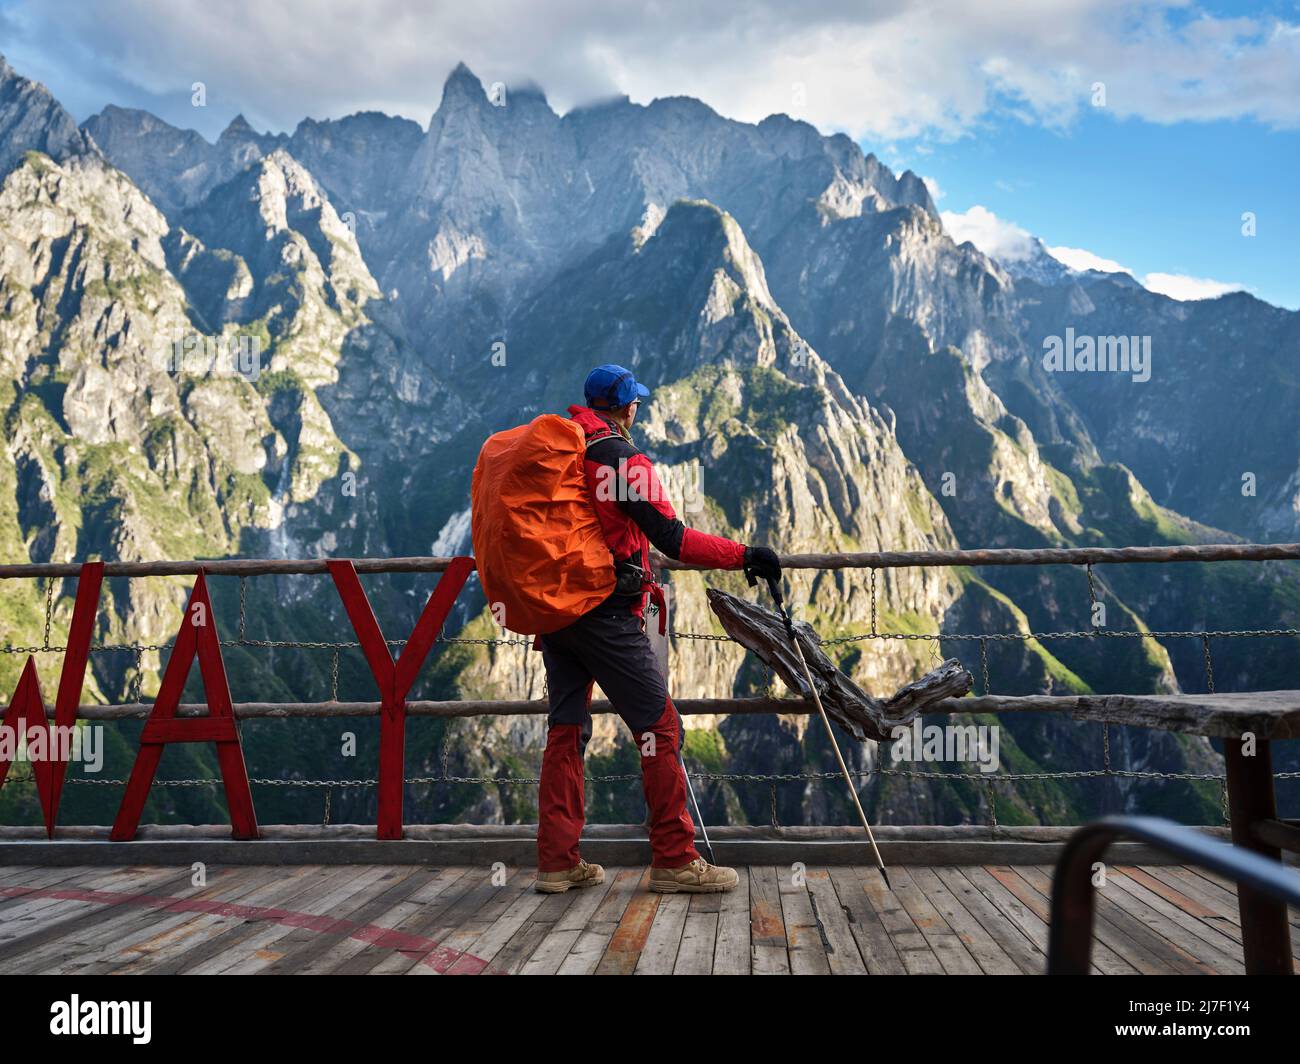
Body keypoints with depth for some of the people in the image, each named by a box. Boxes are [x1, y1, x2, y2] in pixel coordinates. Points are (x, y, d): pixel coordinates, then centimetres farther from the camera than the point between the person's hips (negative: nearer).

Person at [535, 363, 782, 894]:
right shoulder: (625, 461, -11)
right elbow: (671, 538, -18)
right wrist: (744, 555, -13)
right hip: (607, 614, -8)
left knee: (566, 729, 12)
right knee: (659, 726, 0)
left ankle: (557, 861, 14)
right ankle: (675, 860, 3)